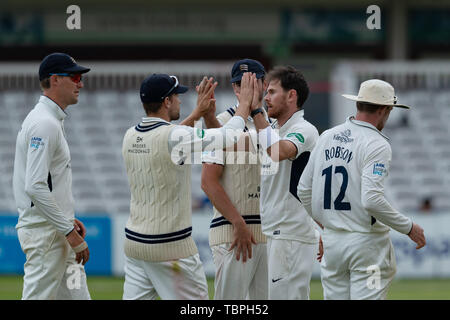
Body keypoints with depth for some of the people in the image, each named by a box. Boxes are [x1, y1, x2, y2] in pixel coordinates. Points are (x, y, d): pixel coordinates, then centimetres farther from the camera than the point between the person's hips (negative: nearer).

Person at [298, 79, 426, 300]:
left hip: (331, 240, 6)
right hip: (366, 240, -6)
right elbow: (371, 200, -24)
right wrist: (408, 228, -13)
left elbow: (304, 190, 11)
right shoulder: (377, 144, -13)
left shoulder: (327, 137, 9)